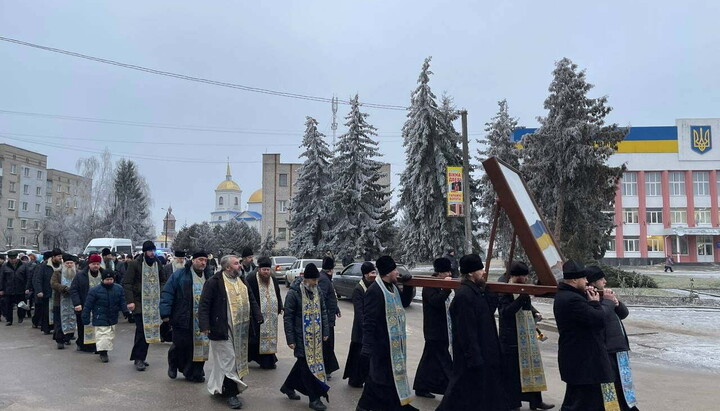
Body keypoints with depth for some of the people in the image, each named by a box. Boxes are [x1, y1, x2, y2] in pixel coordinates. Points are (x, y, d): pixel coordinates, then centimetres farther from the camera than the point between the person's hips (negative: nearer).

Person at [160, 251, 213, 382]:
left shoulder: (209, 277, 11)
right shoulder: (180, 274, -3)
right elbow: (167, 293, -6)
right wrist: (165, 314, -11)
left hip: (202, 321, 4)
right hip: (182, 319, -3)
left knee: (199, 346, 3)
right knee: (180, 345, 3)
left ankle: (194, 373, 17)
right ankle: (173, 365, 32)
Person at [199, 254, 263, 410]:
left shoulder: (242, 281, 13)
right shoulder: (214, 282, -9)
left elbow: (252, 300, 18)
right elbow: (204, 305, -11)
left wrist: (258, 318, 9)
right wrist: (205, 325, -18)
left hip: (241, 330, 7)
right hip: (224, 330, -7)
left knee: (238, 360, 13)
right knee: (228, 361, -4)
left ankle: (219, 387, 28)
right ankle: (231, 394, 6)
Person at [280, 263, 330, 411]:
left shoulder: (317, 290, 4)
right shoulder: (294, 293, -14)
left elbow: (323, 311, 13)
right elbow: (288, 317, -11)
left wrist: (325, 331, 10)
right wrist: (290, 339, -12)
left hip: (315, 336, 6)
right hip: (301, 336, -6)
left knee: (303, 362, 16)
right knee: (308, 365, -2)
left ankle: (288, 386, 37)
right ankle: (314, 398, 8)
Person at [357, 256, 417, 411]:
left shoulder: (392, 287, 6)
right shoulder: (374, 291, -21)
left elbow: (405, 301, 22)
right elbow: (369, 321, -22)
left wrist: (408, 285, 4)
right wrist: (367, 346, -23)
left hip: (394, 342, 9)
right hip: (381, 343, -9)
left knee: (377, 375, 19)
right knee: (384, 376, 2)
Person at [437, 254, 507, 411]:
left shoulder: (477, 291, 8)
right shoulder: (464, 295, -23)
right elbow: (466, 331, -24)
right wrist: (474, 358, -23)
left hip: (482, 352, 10)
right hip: (471, 356, -10)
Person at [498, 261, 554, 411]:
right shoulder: (505, 292, -14)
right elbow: (506, 311, -27)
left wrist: (535, 313, 4)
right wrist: (522, 297, -34)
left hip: (527, 337, 8)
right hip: (512, 339, -8)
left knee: (531, 367, 14)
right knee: (513, 372, 1)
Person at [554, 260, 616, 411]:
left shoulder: (563, 295, 10)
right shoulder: (572, 299, -25)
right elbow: (598, 319, -26)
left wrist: (587, 298, 1)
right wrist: (595, 302, -8)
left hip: (574, 359, 11)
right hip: (585, 359, -11)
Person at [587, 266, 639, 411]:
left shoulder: (605, 295, 13)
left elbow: (624, 313, 11)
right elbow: (601, 315, -31)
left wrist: (617, 302, -8)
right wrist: (608, 300, -16)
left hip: (620, 348, 9)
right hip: (607, 351, -9)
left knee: (623, 382, 19)